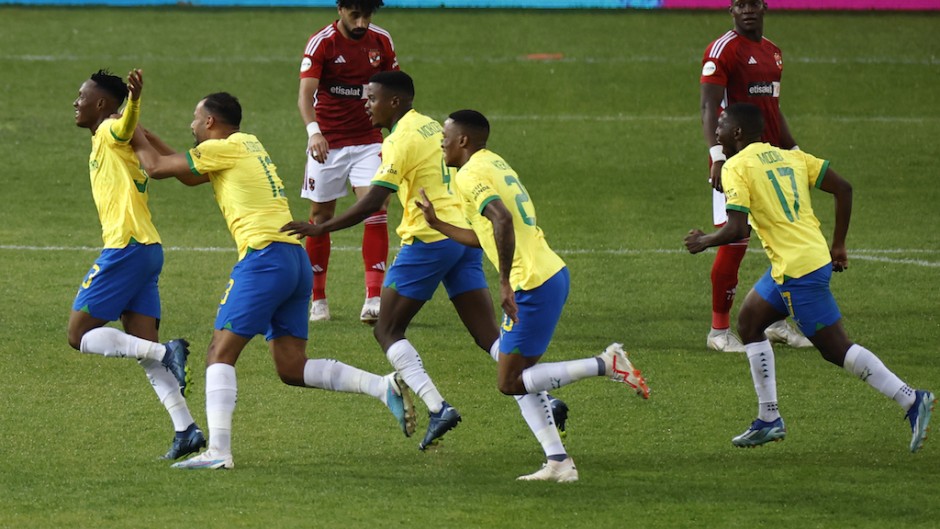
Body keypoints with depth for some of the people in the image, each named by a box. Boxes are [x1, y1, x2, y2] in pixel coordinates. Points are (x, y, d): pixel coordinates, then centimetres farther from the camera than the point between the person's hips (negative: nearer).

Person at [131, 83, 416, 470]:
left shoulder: (223, 148, -1)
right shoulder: (249, 145, 24)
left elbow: (156, 167, 2)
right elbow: (190, 177, 34)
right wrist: (147, 139, 31)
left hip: (264, 256, -9)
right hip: (296, 261, 9)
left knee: (220, 354, -6)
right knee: (292, 368, 8)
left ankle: (218, 451, -17)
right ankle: (385, 386, -5)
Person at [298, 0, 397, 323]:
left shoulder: (381, 41, 1)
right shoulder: (321, 43, -12)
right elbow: (306, 92, -23)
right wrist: (313, 130, -41)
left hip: (368, 141, 2)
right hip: (327, 144, -2)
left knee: (376, 209, -14)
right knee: (321, 216, 4)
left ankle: (374, 298, -17)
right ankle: (317, 299, 18)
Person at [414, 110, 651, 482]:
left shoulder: (471, 175, -10)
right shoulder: (494, 164, 20)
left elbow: (502, 221, -28)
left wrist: (505, 282, -27)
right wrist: (435, 222, 35)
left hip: (532, 285, -10)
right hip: (553, 273, 10)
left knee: (510, 382, -4)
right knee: (517, 377, 14)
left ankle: (606, 364, -9)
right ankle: (557, 461, 7)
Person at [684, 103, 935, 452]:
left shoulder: (736, 167, -7)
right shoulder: (788, 157, 15)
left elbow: (736, 229, -17)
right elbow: (843, 188, 10)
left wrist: (703, 241, 3)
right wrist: (838, 247, 15)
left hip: (798, 271, -9)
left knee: (836, 349, -4)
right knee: (749, 322, 20)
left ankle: (912, 400, -8)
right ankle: (769, 420, 19)